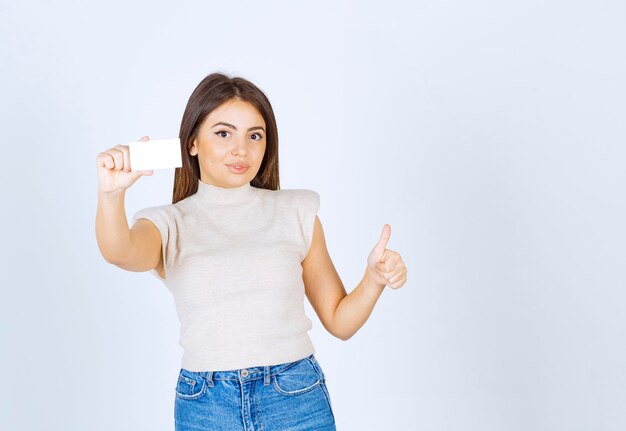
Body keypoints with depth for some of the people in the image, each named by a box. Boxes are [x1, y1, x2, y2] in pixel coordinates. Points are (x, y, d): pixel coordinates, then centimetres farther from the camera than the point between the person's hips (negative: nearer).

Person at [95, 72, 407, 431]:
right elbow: (120, 253, -23)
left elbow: (340, 321, 7)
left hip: (299, 401, 1)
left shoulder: (297, 213, 3)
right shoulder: (169, 224, 1)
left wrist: (374, 280, -12)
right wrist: (111, 194, -42)